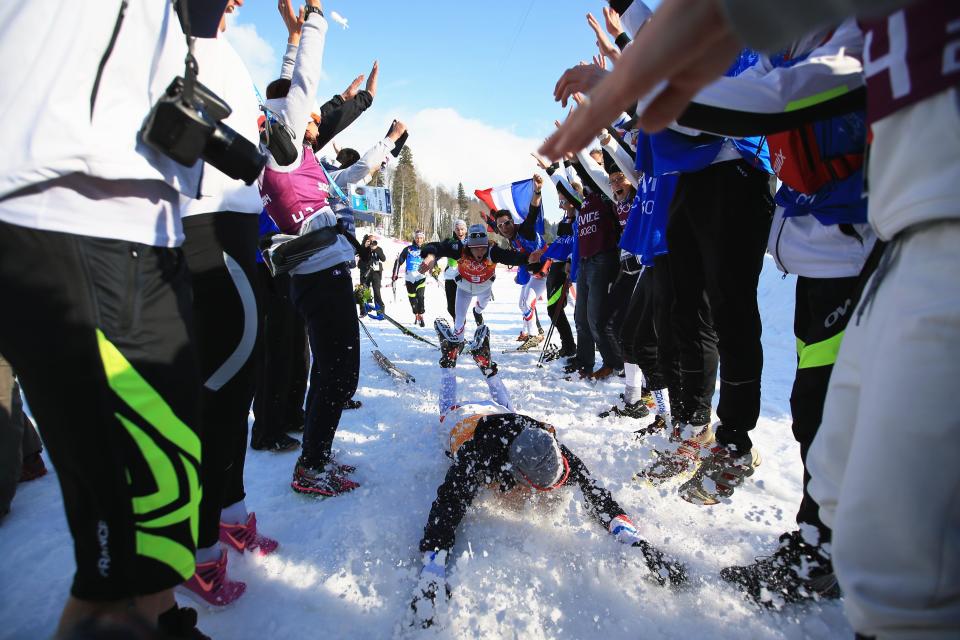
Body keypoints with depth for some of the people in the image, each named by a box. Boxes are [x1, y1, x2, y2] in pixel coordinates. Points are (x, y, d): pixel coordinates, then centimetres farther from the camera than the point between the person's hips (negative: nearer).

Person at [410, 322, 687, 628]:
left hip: (504, 417, 2)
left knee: (504, 403, 39)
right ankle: (450, 352, 46)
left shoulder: (555, 456, -45)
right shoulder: (477, 459, -54)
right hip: (463, 417, -2)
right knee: (448, 406, 33)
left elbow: (596, 494, -45)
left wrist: (637, 544, -56)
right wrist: (430, 582, -68)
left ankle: (483, 357, 50)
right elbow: (446, 509, -59)